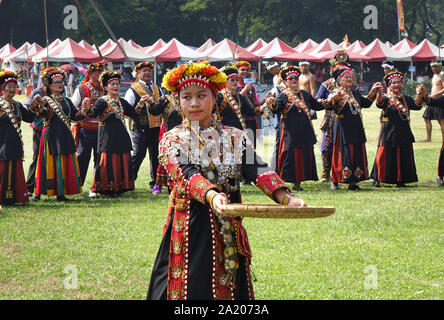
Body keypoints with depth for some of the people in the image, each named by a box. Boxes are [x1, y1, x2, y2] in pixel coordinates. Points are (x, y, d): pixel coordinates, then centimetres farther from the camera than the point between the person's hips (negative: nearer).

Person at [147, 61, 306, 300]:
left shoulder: (235, 138, 9)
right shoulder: (172, 140, 2)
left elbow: (257, 170, -7)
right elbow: (185, 174, -17)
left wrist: (286, 198, -27)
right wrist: (211, 195, -37)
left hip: (227, 231, 2)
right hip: (189, 227, -2)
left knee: (229, 288, 4)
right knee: (190, 289, -4)